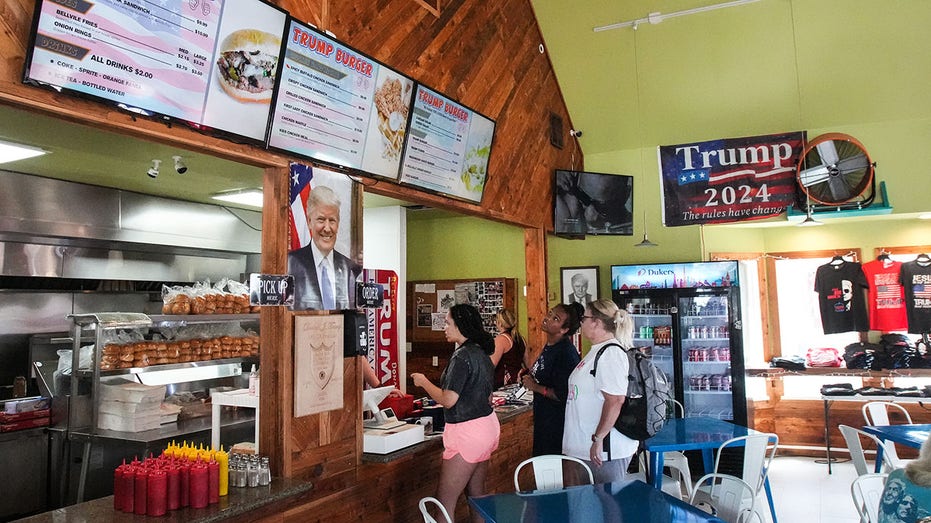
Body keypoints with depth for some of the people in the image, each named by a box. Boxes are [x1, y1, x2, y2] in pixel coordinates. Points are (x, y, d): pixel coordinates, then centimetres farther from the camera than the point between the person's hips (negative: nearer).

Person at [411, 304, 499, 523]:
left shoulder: (462, 356, -18)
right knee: (476, 495, 17)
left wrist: (423, 382, -7)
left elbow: (448, 400, -21)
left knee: (445, 501, -3)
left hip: (468, 431, -10)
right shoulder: (482, 353, 10)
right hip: (487, 425, 10)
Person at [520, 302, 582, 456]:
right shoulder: (549, 346, 6)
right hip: (542, 416, 10)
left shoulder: (566, 353, -23)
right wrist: (529, 374, 5)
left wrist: (536, 387, -18)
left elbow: (564, 395, -27)